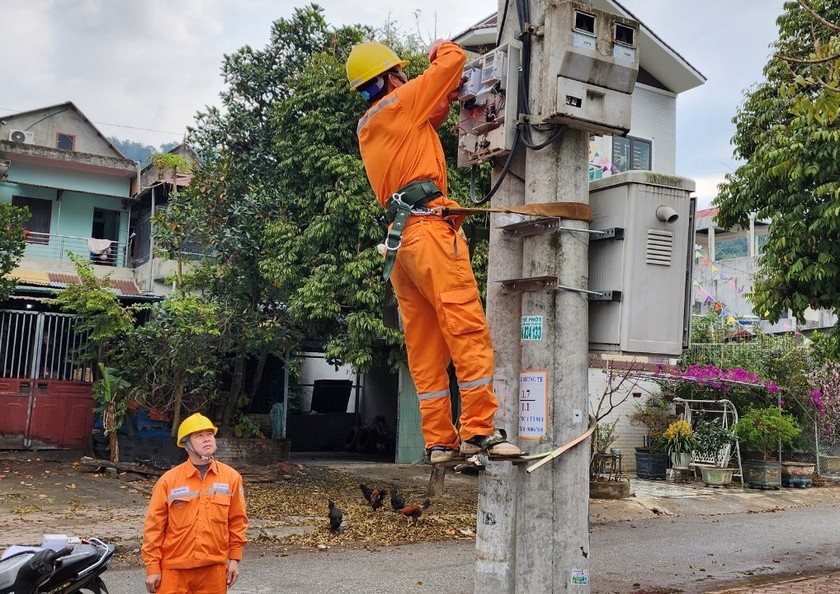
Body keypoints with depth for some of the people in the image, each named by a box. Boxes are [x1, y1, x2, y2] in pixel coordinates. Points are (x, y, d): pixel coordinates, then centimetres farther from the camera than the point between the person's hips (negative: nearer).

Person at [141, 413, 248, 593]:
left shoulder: (231, 477, 0)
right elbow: (154, 526, -2)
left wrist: (234, 558, 5)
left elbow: (237, 521, 7)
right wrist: (152, 567, -3)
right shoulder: (168, 480, -4)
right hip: (174, 568, -1)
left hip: (214, 568, 2)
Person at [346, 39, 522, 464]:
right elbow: (454, 60, 7)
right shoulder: (400, 103, 4)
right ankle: (478, 430, -17)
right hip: (427, 227, -9)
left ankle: (440, 440, 5)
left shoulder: (368, 127, 25)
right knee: (468, 329, -12)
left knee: (425, 348, 5)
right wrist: (441, 48, 27)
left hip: (400, 236, 9)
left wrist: (446, 98, 30)